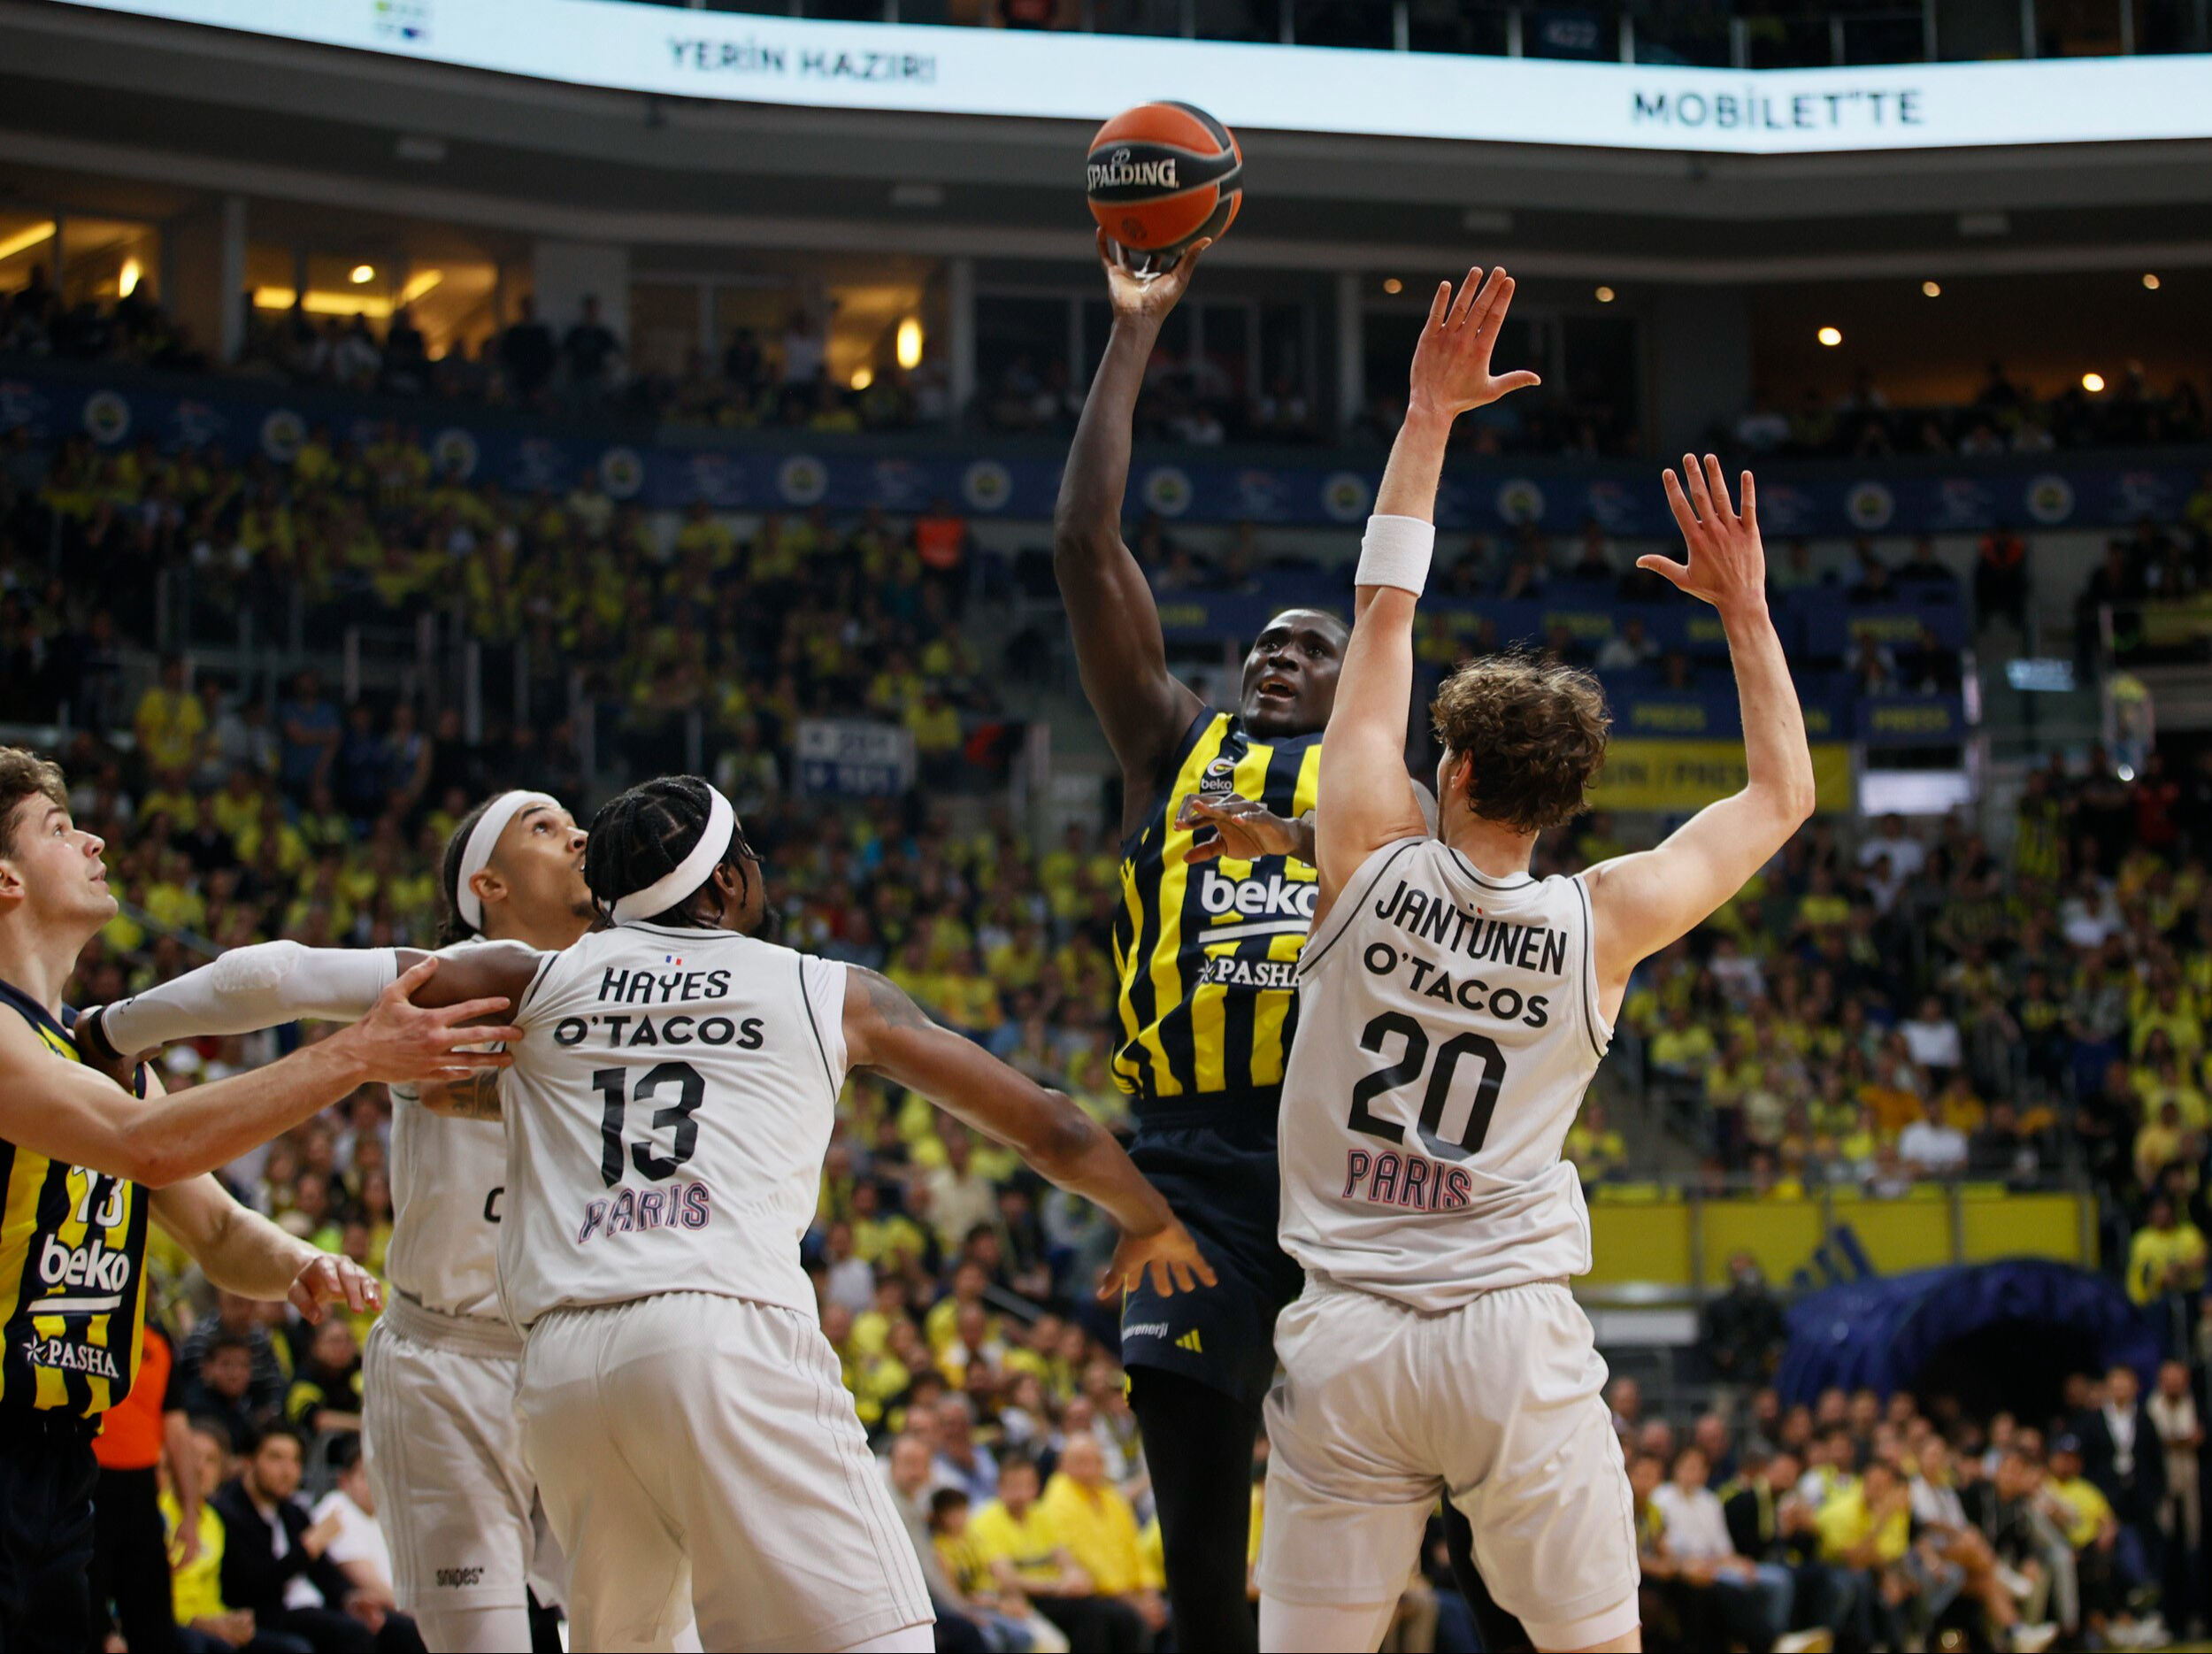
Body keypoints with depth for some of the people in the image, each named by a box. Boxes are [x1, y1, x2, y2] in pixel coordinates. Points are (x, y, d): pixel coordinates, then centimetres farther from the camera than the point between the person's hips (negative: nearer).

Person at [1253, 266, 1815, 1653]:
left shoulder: (1371, 863, -3)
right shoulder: (1602, 926, -3)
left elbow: (1385, 611, 8)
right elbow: (1784, 794, 13)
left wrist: (1430, 415, 14)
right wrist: (1745, 609, 17)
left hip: (1344, 1335, 1)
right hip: (1515, 1336, 0)